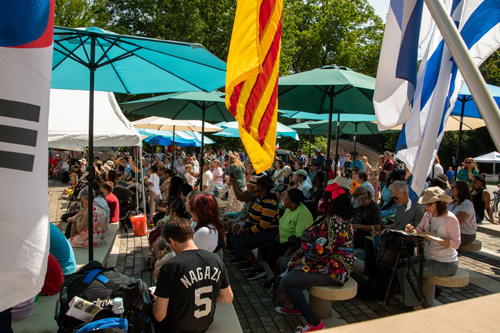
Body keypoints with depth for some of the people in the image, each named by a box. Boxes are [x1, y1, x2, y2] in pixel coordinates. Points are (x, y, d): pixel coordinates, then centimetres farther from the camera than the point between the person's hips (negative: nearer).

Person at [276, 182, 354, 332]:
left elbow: (320, 251, -30)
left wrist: (298, 263, -17)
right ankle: (296, 307, 29)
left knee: (286, 283, -22)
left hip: (333, 269, -11)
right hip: (325, 262, 12)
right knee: (284, 263, 19)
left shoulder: (335, 222, -26)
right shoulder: (329, 218, 8)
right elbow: (312, 240, 13)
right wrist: (299, 253, -1)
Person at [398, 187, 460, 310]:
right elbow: (418, 231, 6)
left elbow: (456, 243, -16)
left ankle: (418, 305, 1)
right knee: (401, 267, -10)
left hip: (446, 263, -7)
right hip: (428, 257, 7)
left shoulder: (450, 219, -16)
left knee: (410, 272, -21)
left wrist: (436, 238, -28)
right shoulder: (428, 215, 5)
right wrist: (411, 230, -16)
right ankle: (411, 302, 4)